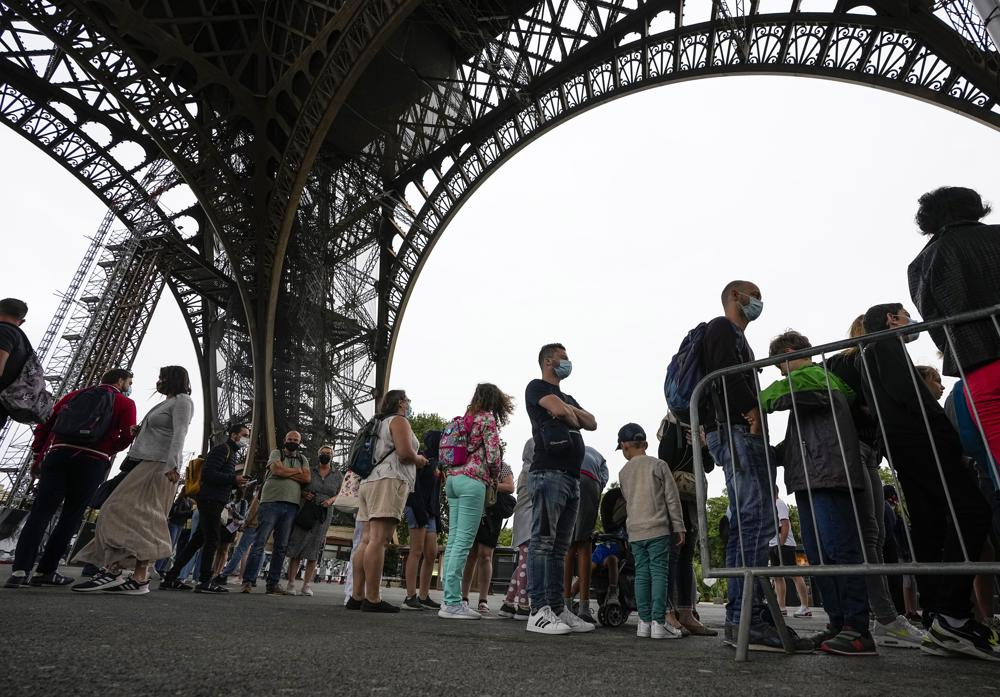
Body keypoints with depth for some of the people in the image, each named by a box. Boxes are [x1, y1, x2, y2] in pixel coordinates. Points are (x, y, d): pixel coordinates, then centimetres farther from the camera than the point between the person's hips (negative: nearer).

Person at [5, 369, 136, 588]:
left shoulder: (76, 394, 21)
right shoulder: (126, 403, 7)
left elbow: (46, 423, 15)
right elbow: (127, 437, -4)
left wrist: (39, 455, 17)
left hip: (58, 454, 3)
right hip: (93, 462, -3)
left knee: (40, 512, 1)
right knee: (71, 517, 6)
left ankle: (20, 570, -9)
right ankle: (45, 571, 7)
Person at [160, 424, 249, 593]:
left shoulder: (232, 452, 23)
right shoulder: (222, 449, -8)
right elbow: (208, 474, -19)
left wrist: (236, 484, 7)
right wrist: (233, 479, -19)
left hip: (214, 501, 10)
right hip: (211, 499, -10)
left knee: (198, 539, 10)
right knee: (213, 539, -9)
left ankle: (170, 578, 15)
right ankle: (204, 581, -5)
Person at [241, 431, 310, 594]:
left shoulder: (303, 459, 19)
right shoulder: (276, 453, 10)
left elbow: (306, 478, 3)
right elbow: (277, 470, -10)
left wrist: (286, 473, -4)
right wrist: (297, 471, 1)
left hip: (291, 506, 3)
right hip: (271, 502, -3)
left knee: (281, 546, 5)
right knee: (260, 542, -5)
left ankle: (273, 583, 10)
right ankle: (248, 581, 0)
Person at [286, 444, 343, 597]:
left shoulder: (338, 475, 9)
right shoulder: (310, 471, 8)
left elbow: (340, 494, 11)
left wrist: (331, 500, -9)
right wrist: (304, 494, -7)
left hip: (323, 515, 0)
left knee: (314, 551, 1)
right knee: (296, 546, -4)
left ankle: (306, 585, 6)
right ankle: (291, 584, 1)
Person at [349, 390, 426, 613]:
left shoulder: (380, 424, 27)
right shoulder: (399, 420, 0)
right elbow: (405, 453, -14)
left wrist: (413, 461, 29)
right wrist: (419, 459, 5)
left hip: (370, 482, 9)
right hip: (389, 481, -9)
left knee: (367, 541, 5)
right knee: (378, 540, -13)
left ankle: (357, 596, 4)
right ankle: (372, 599, -13)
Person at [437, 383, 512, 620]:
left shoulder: (466, 418, 19)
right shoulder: (488, 418, -2)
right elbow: (493, 456, -9)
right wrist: (494, 477, 9)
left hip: (453, 478, 8)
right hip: (473, 481, -8)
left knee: (454, 539, 7)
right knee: (464, 541, -8)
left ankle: (450, 599, 10)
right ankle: (452, 602, -9)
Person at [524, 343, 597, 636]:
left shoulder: (569, 398, 30)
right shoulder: (536, 387, 6)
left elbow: (592, 423, 16)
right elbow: (558, 409, -13)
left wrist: (570, 411, 1)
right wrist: (572, 418, 7)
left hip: (572, 477, 8)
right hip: (549, 472, -8)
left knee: (560, 547, 6)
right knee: (543, 541, -11)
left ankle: (557, 608, 9)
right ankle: (539, 611, -11)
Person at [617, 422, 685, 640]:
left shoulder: (624, 472, 9)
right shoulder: (659, 465, -2)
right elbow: (672, 498, -3)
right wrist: (679, 526, 2)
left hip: (635, 530, 4)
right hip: (658, 528, -3)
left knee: (642, 574, 6)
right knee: (659, 572, -2)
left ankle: (644, 622, 7)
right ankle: (658, 622, -4)